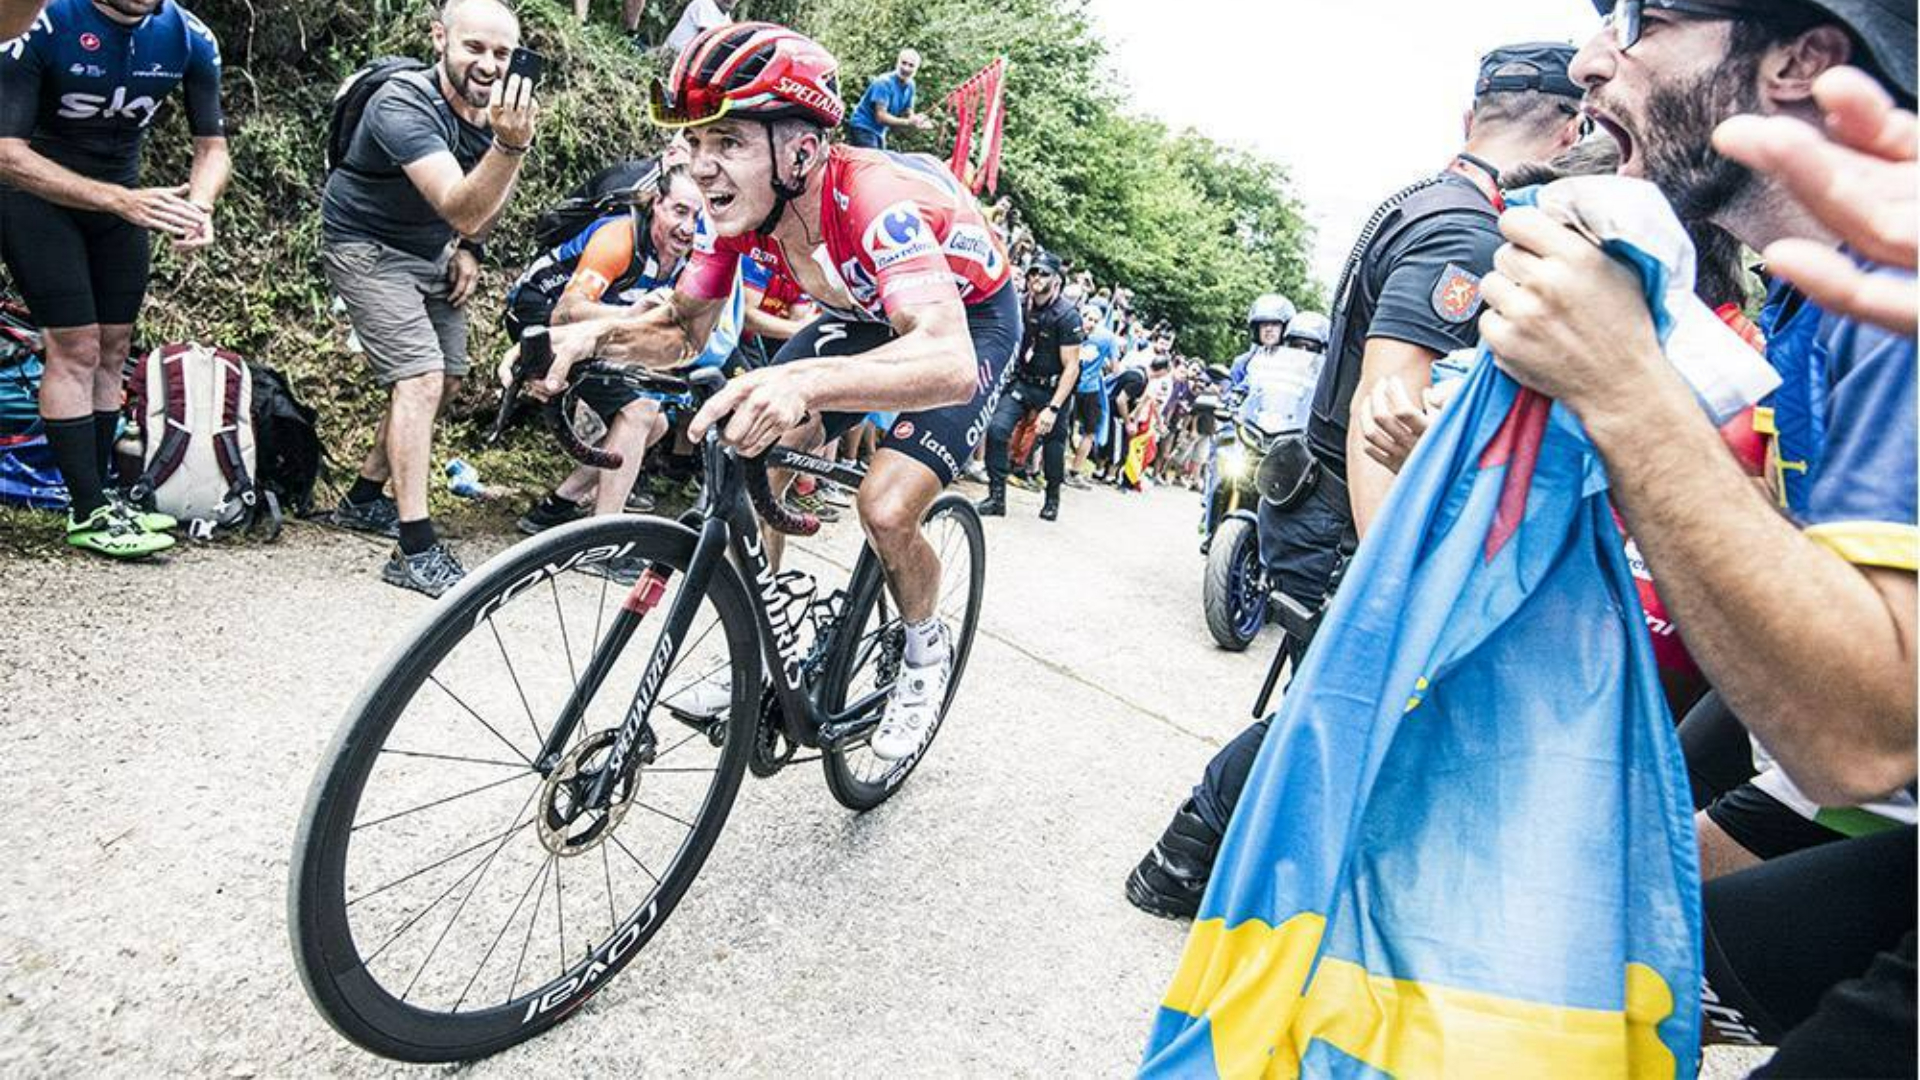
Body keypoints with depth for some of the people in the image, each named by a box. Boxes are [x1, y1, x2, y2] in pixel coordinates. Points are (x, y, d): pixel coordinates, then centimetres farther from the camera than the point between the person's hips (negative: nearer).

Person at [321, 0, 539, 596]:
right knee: (421, 379, -20)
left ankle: (364, 498, 31)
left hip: (431, 251, 8)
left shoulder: (497, 104, -8)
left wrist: (467, 249, 0)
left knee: (446, 379, 12)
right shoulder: (404, 106, -30)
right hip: (368, 248, -8)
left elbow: (490, 198, 12)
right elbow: (460, 210, -45)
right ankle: (415, 551, -18)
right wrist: (510, 145, -58)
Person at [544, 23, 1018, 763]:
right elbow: (682, 329, -8)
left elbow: (950, 363, -55)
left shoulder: (876, 202, -40)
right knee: (753, 459, -11)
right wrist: (600, 333, -30)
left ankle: (926, 653, 10)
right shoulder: (742, 204, -19)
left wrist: (805, 382, -70)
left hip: (969, 319, -6)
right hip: (868, 313, 6)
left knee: (886, 511, -22)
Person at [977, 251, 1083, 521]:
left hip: (1053, 389, -4)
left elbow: (1071, 367, -18)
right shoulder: (1024, 304, -1)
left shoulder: (1067, 316, -17)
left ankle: (1052, 499, 34)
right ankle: (996, 498, -9)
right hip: (1023, 382, 4)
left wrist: (1053, 408, -24)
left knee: (1052, 446, 7)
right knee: (997, 429, -16)